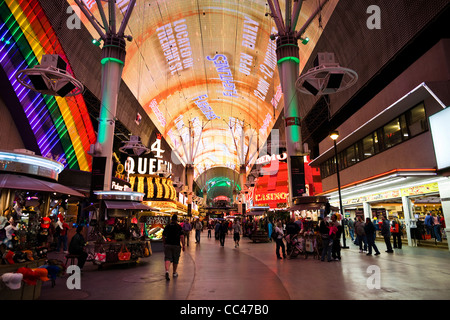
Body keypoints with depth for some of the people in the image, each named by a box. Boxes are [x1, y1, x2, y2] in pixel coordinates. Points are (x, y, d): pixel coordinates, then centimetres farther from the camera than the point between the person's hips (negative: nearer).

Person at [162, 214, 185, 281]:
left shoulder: (167, 226, 6)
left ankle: (167, 271, -26)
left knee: (167, 258, -3)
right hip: (176, 245, -2)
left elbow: (163, 236, 11)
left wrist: (164, 244, 24)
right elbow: (182, 236, -10)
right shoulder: (179, 227, -4)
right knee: (175, 260, 13)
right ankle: (174, 273, 26)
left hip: (167, 245, 2)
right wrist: (183, 245, -4)